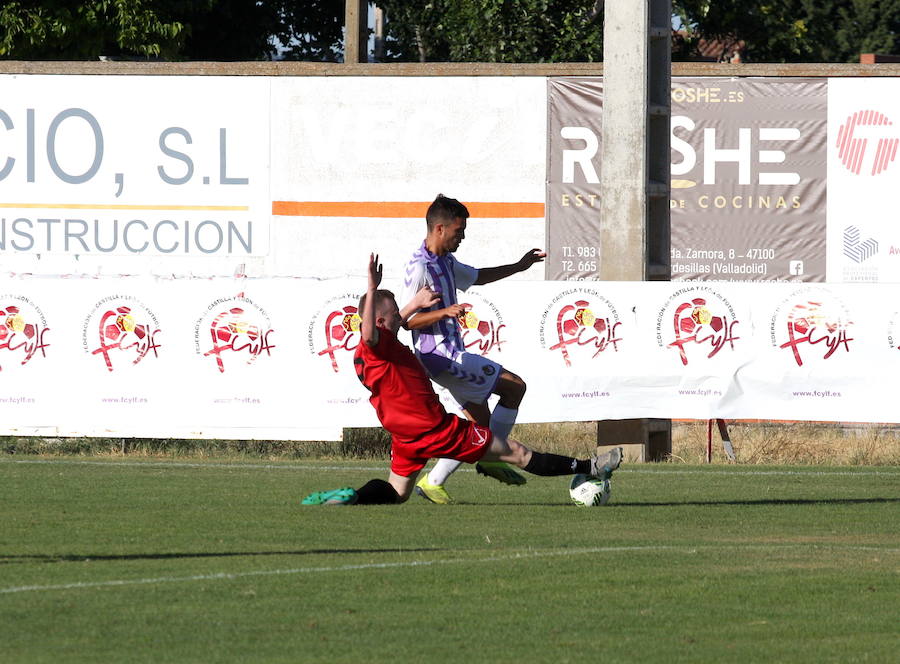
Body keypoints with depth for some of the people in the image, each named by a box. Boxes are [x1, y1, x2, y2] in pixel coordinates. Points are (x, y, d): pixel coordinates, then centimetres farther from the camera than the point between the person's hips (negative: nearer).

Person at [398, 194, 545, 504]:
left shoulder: (445, 262, 15)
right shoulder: (420, 268, -17)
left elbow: (476, 277, 34)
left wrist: (519, 267, 31)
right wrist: (445, 312, -29)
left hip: (452, 355, 10)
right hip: (441, 355, -10)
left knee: (481, 424, 11)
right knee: (514, 386, -9)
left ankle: (433, 482, 10)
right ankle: (492, 459, 0)